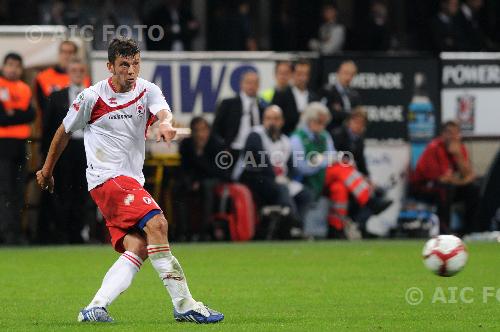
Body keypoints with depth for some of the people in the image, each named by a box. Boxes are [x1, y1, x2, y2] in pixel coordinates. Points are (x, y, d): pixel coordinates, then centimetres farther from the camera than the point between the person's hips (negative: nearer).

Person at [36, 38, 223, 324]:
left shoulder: (147, 90, 5)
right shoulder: (92, 97, -4)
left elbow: (163, 110, -17)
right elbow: (65, 132, 10)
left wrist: (166, 123, -42)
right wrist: (47, 170, 19)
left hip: (132, 181, 6)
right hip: (107, 177, -6)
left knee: (138, 248, -10)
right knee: (156, 223, -24)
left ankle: (96, 308, -10)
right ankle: (184, 305, -26)